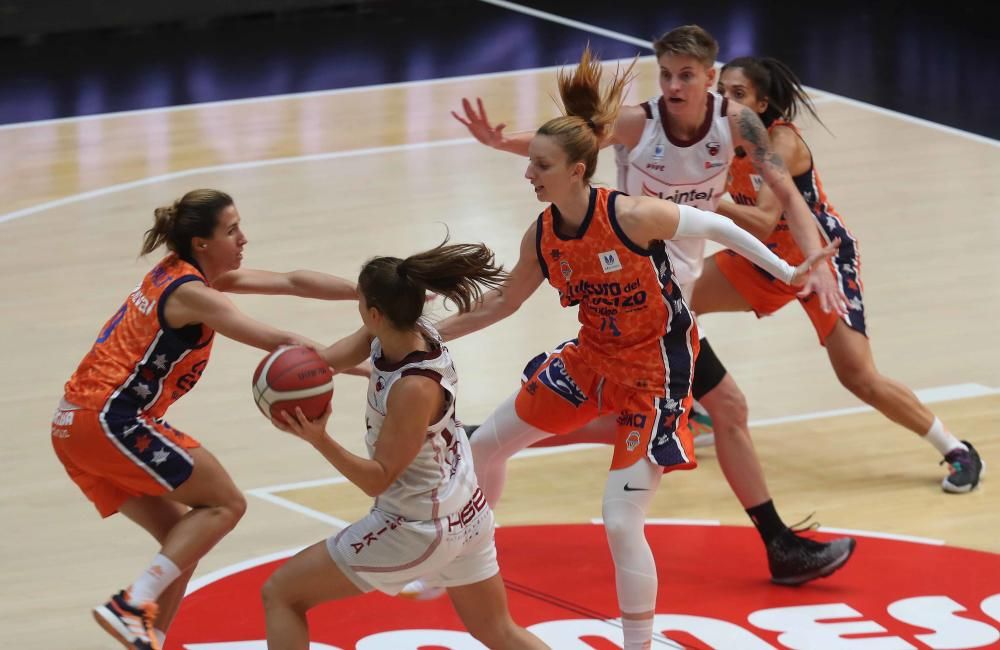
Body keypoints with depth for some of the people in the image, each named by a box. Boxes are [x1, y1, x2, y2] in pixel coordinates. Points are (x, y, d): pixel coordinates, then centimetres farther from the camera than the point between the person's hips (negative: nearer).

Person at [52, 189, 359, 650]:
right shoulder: (191, 293, -13)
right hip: (111, 421, -9)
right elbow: (283, 345, -20)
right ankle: (132, 607, -13)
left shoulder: (180, 274, 14)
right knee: (224, 503, -3)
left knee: (182, 538, 13)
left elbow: (293, 282, 14)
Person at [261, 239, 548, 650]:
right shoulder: (405, 334, -7)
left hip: (418, 529, -9)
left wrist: (320, 440, -37)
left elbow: (377, 479, -23)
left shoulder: (415, 388, -29)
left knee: (279, 594, 3)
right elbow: (323, 362, -6)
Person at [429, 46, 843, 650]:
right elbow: (502, 302, 8)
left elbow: (716, 226, -13)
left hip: (655, 369, -7)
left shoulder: (631, 216, -28)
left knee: (621, 523, -14)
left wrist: (787, 272, -12)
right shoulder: (542, 236, -9)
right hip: (593, 356, 7)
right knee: (486, 446, 19)